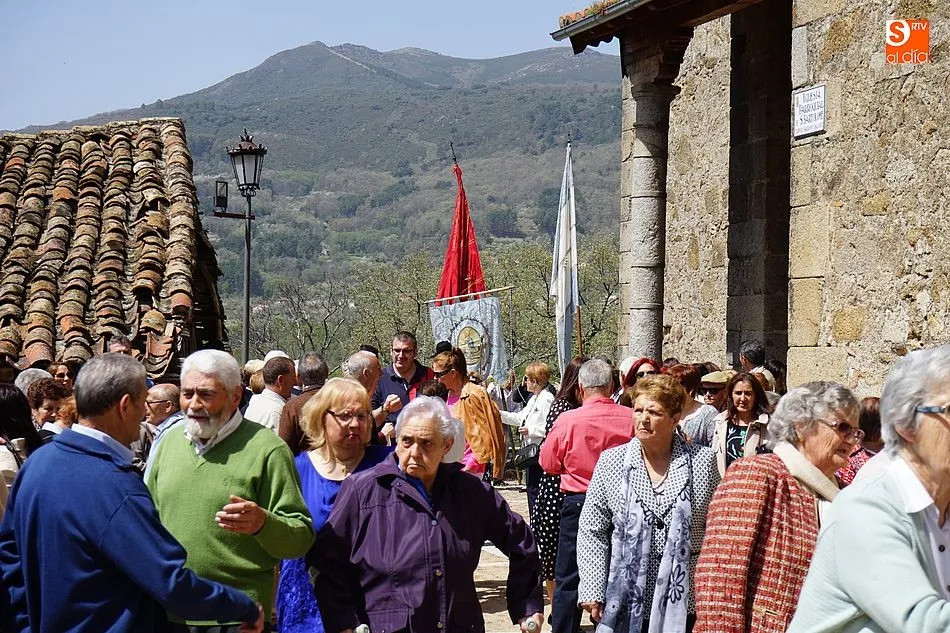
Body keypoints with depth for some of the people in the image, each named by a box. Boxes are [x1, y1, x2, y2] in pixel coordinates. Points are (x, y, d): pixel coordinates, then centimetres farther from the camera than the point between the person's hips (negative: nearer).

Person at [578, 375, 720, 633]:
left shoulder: (703, 461, -2)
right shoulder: (611, 461, 0)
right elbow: (592, 531, 2)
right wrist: (592, 591, -4)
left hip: (684, 604, 0)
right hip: (625, 602, 0)